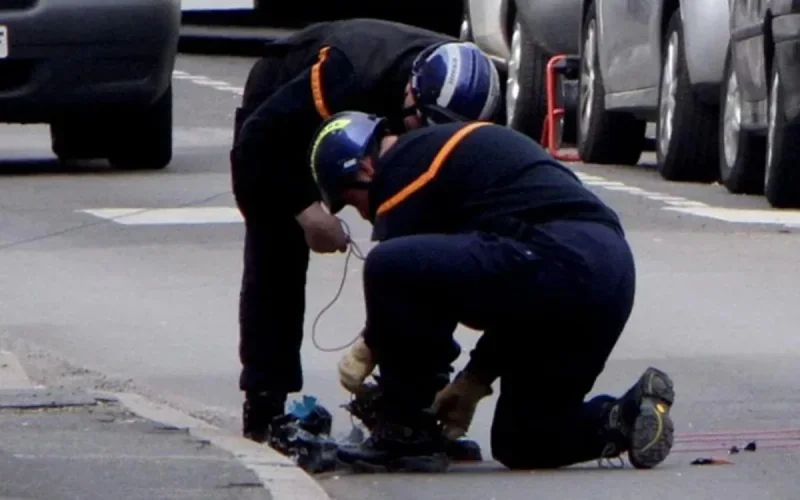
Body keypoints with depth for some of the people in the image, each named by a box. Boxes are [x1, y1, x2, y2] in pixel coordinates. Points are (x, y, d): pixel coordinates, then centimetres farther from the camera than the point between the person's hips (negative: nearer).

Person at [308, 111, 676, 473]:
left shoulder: (404, 167, 2)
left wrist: (367, 355, 19)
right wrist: (475, 379, 33)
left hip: (554, 263, -10)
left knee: (388, 267, -13)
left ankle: (407, 436, -4)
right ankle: (630, 416, 5)